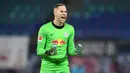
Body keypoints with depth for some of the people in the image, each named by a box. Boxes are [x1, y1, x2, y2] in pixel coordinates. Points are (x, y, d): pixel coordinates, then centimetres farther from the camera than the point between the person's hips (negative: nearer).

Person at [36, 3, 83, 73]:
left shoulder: (70, 29, 4)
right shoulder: (44, 28, -8)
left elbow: (70, 49, 9)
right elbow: (39, 50, -7)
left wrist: (76, 51, -13)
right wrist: (48, 52, -27)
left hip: (63, 65, 3)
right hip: (48, 65, -3)